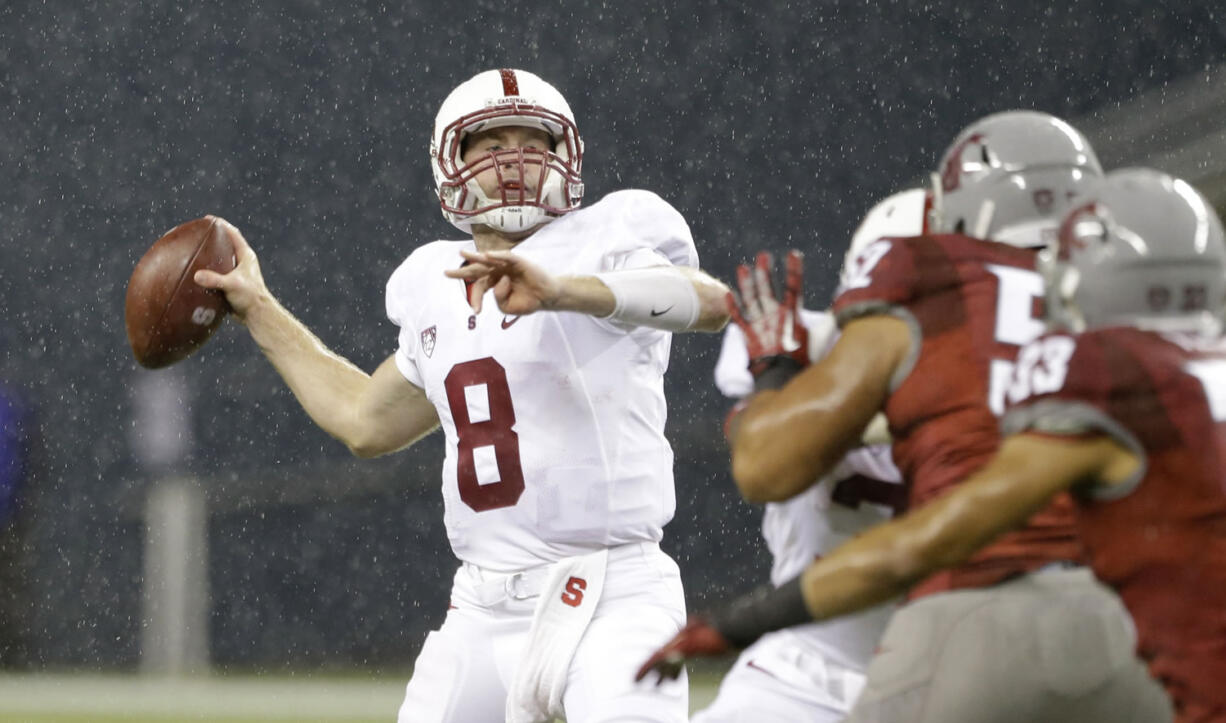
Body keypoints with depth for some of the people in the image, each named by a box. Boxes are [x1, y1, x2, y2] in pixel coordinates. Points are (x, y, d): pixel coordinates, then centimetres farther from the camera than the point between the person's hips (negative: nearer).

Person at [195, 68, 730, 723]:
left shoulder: (604, 244, -2)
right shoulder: (439, 290, 17)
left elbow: (709, 301, -23)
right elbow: (366, 421, 31)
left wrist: (565, 292, -37)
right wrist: (259, 311, 35)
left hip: (612, 601, -6)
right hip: (482, 613, 6)